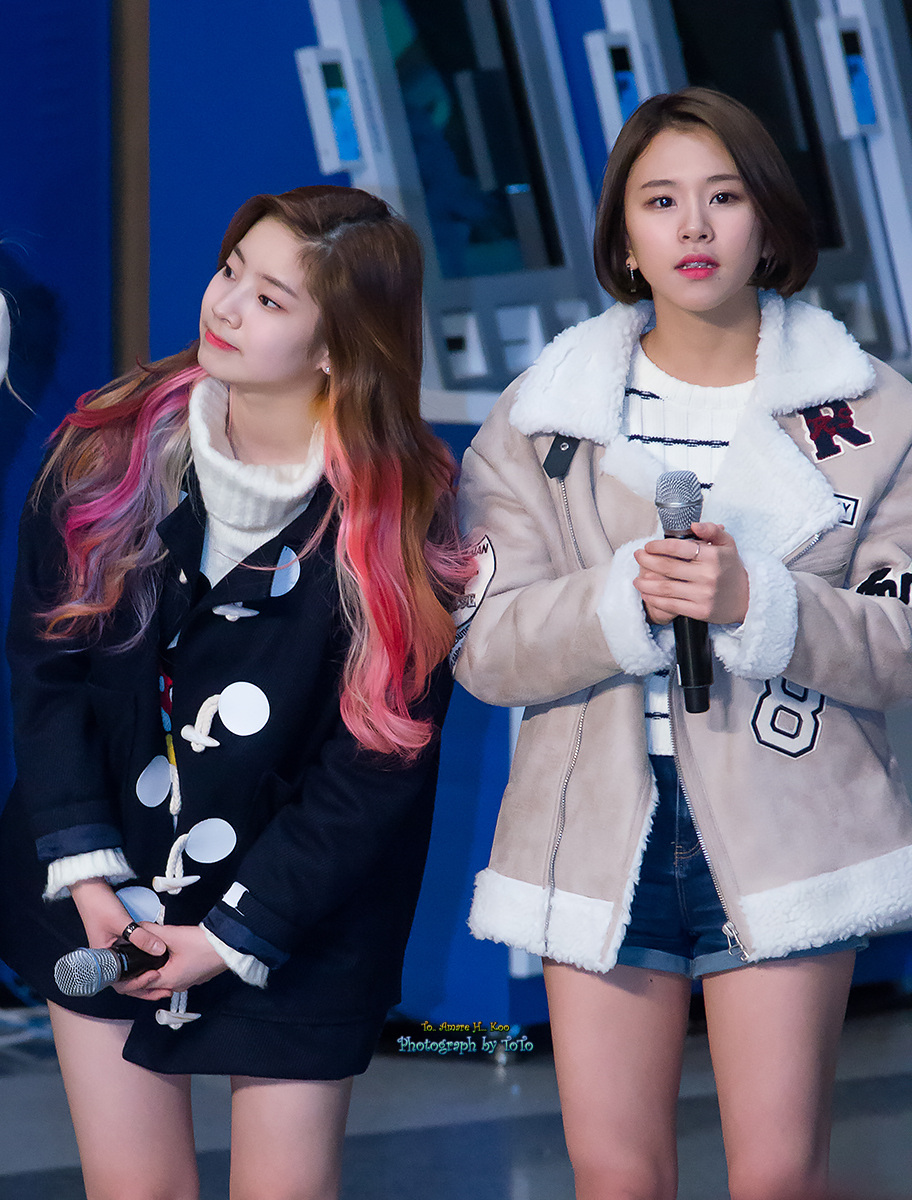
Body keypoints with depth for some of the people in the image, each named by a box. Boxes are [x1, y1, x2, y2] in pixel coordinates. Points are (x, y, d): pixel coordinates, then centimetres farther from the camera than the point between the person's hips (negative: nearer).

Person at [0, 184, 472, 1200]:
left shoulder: (405, 516, -14)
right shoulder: (111, 449, -6)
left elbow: (380, 760, -11)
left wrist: (236, 934, -11)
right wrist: (83, 867, -8)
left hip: (298, 923, -2)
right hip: (104, 895, 2)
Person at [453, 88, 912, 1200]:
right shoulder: (542, 412, 6)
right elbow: (485, 645, -1)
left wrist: (756, 603, -19)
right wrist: (625, 598, -19)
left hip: (783, 829, -1)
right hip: (598, 829, 1)